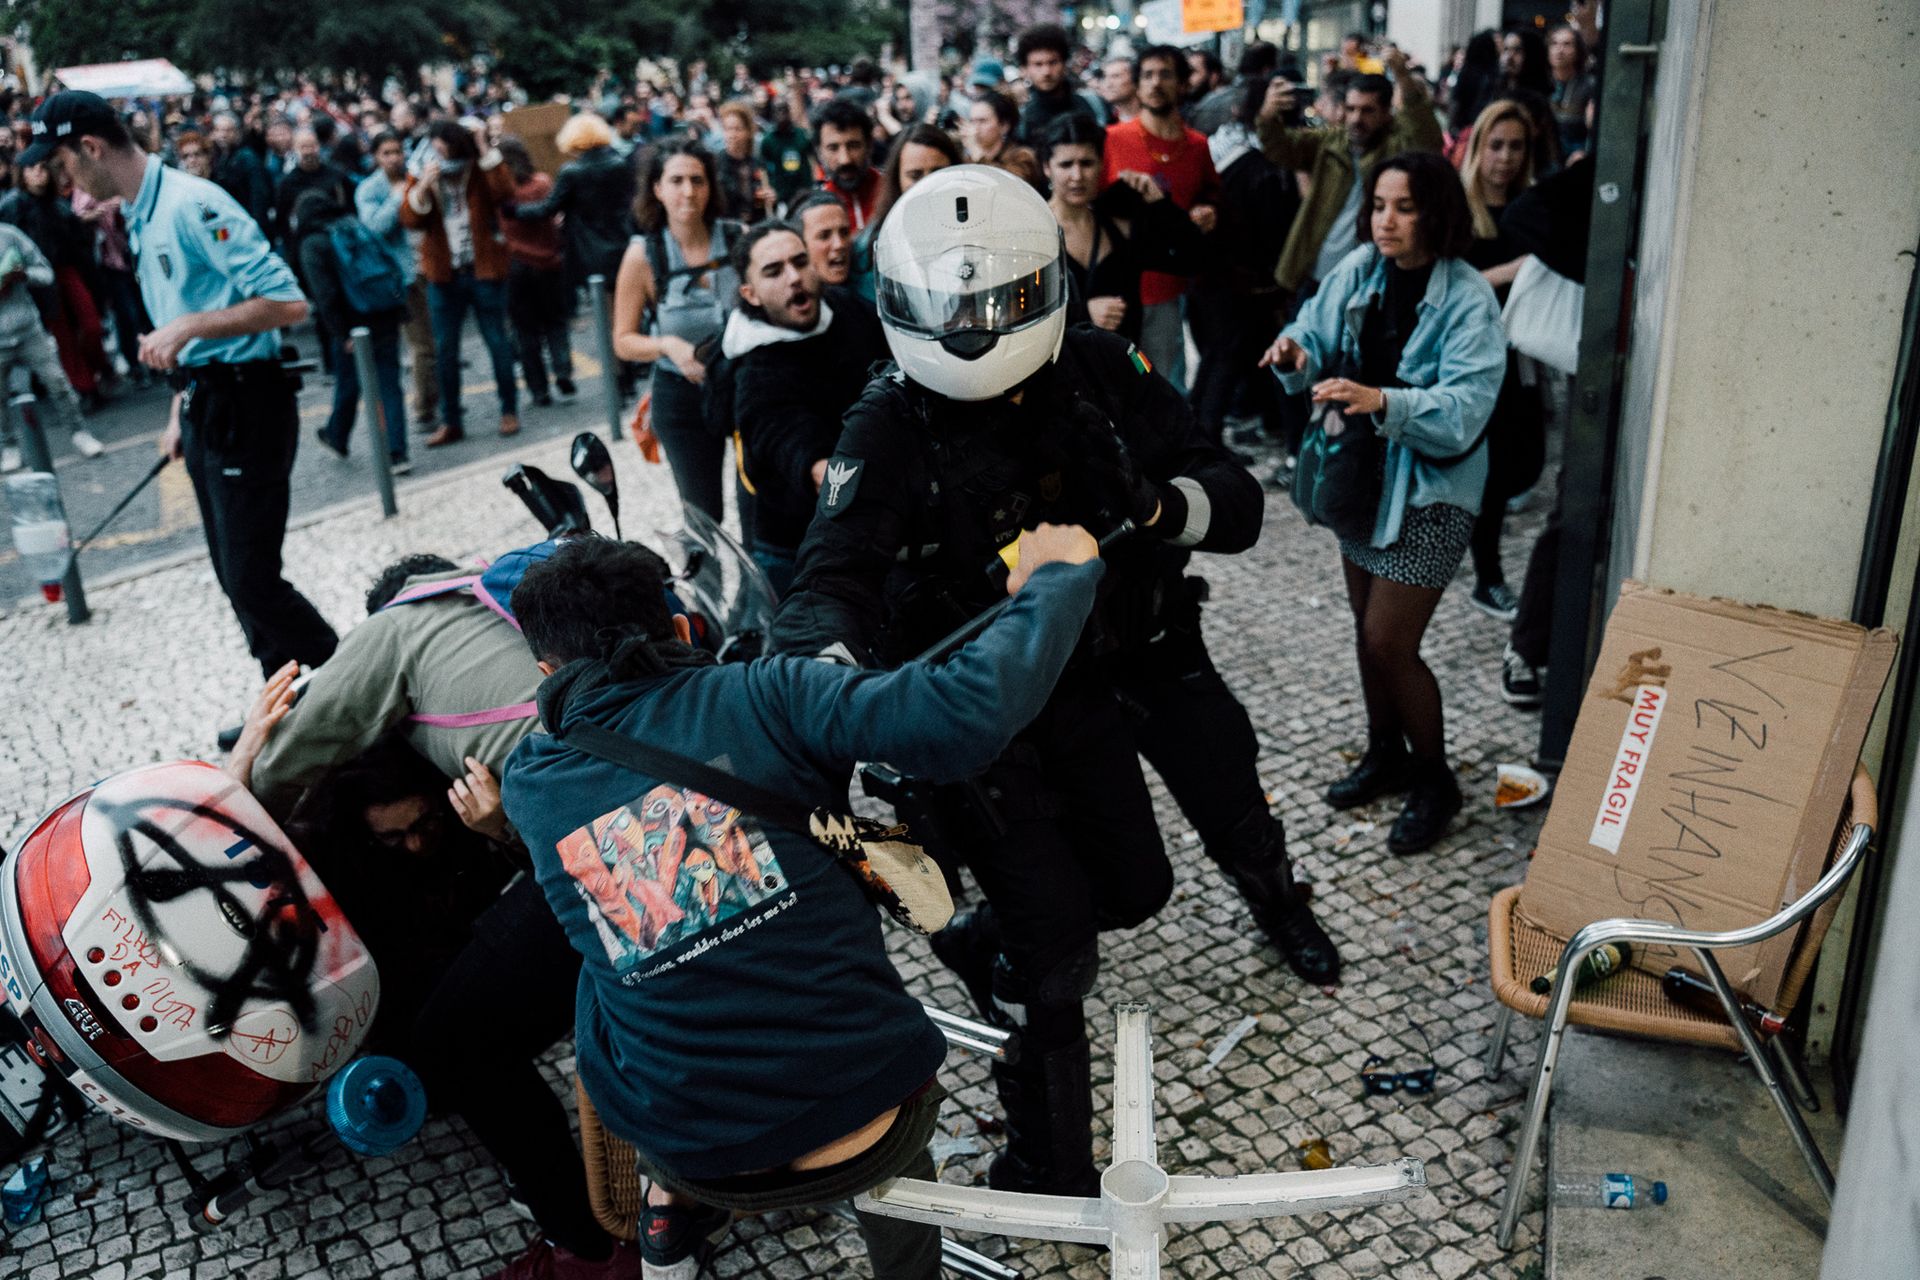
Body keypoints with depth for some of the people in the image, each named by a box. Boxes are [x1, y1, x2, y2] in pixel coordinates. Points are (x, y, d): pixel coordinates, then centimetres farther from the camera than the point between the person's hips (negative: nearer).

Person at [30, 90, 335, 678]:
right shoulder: (140, 217, 16)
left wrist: (187, 327, -23)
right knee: (235, 578, 14)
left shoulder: (192, 204, -15)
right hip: (206, 408, 10)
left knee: (254, 583, -10)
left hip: (245, 408, -10)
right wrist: (181, 413, 19)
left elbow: (288, 303, -23)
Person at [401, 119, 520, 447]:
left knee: (497, 342, 5)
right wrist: (424, 186, -22)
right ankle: (451, 421, 14)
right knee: (444, 350, 5)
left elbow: (504, 192, -22)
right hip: (443, 275, 3)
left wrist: (487, 152, -23)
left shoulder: (481, 171, -2)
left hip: (485, 271, -3)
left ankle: (509, 410, 19)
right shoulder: (421, 176, 4)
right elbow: (409, 219, -9)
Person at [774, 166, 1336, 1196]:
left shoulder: (1099, 374, -9)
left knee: (1134, 888, 19)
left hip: (1091, 680, 5)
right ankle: (1050, 1170, 22)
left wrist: (1161, 502, -34)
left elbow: (1235, 502, -10)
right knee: (1055, 952, -2)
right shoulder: (891, 429, -18)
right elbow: (831, 583, -30)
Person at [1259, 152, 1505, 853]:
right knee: (1368, 628, 16)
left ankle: (1435, 782, 17)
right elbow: (1318, 337, 3)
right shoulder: (1359, 270, -2)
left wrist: (1382, 401, -42)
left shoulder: (1468, 301, -19)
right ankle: (1386, 755, 39)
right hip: (1363, 469, 6)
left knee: (1389, 642, -6)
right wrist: (1297, 354, -21)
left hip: (1431, 486, -6)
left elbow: (1464, 409, -27)